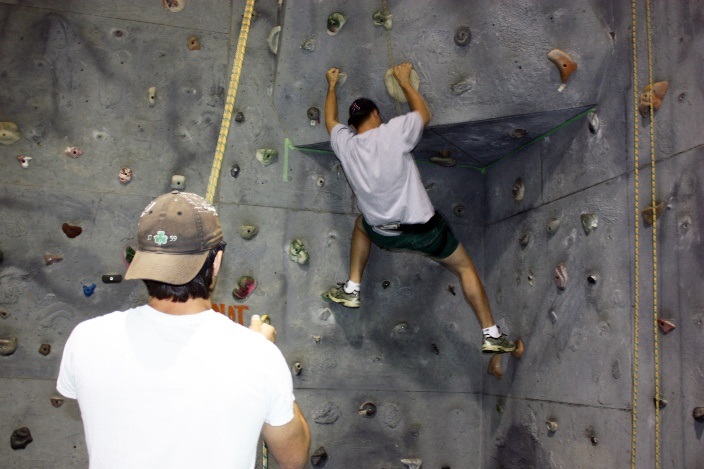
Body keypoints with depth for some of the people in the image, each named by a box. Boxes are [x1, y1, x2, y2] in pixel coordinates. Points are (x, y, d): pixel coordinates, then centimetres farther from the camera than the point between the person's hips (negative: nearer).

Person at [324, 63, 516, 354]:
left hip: (382, 234, 3)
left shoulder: (345, 144, -4)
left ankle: (352, 289, 33)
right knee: (464, 267, 17)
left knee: (362, 224, 38)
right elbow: (424, 114, 6)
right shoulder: (394, 132, -15)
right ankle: (491, 335, 16)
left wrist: (332, 85, 34)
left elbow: (330, 120, 19)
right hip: (423, 230, -3)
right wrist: (404, 81, 17)